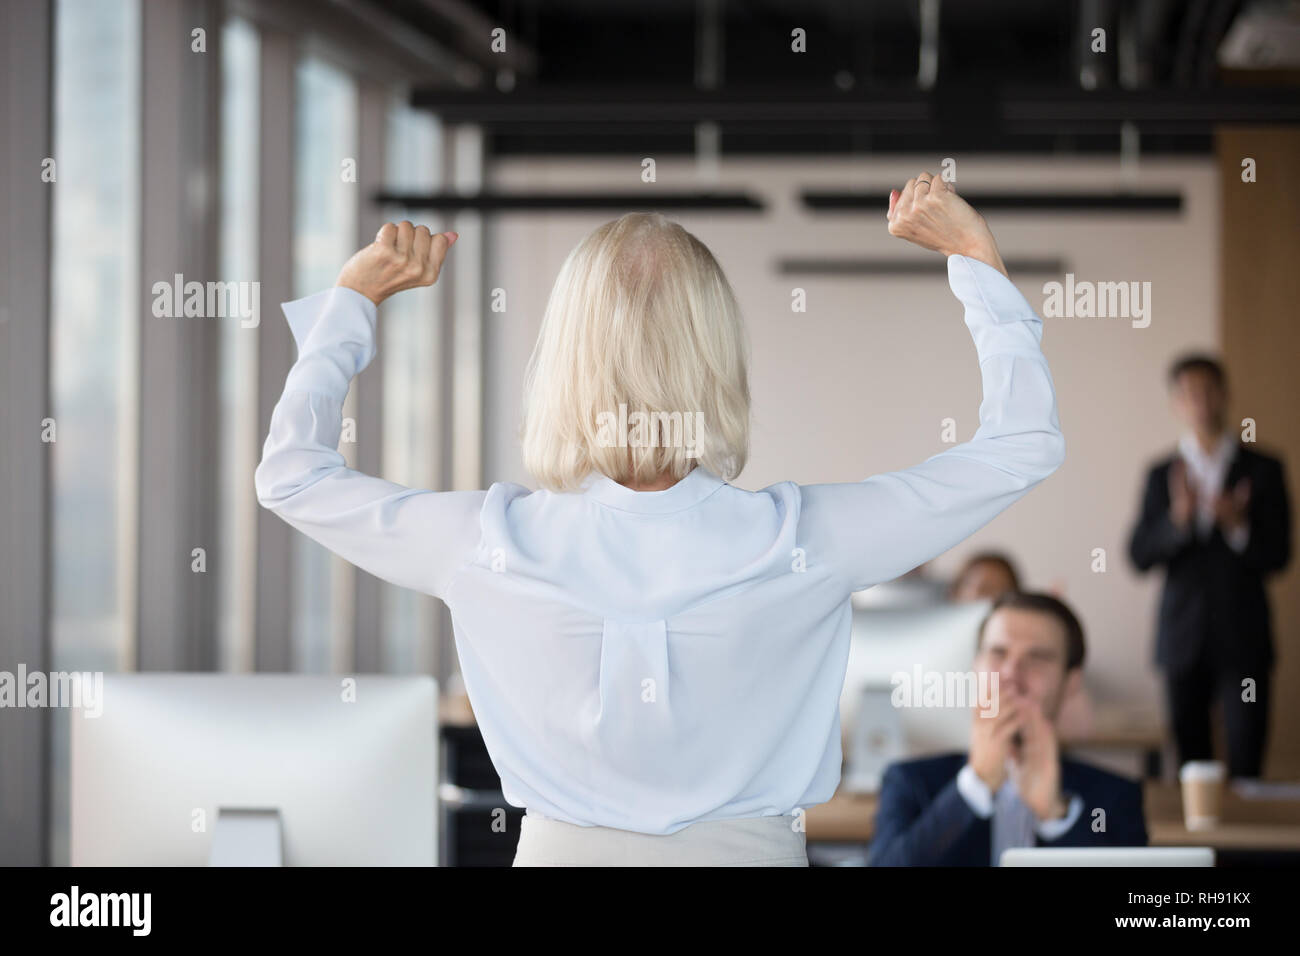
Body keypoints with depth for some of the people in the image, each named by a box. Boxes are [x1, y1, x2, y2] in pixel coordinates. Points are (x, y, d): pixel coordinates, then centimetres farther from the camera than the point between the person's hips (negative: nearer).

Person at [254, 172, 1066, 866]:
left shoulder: (495, 547, -17)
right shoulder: (801, 544, -18)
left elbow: (292, 473, -1)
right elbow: (1024, 446, -7)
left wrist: (356, 295, 7)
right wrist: (977, 256, 0)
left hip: (562, 849, 1)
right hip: (749, 847, 0)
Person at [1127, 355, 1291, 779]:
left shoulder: (1262, 470, 3)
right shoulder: (1163, 474, 7)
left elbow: (1277, 555, -2)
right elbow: (1139, 556, -2)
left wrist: (1239, 526, -21)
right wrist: (1178, 518, -20)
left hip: (1242, 638, -2)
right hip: (1183, 639, 2)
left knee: (1245, 758, -7)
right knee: (1190, 759, 4)